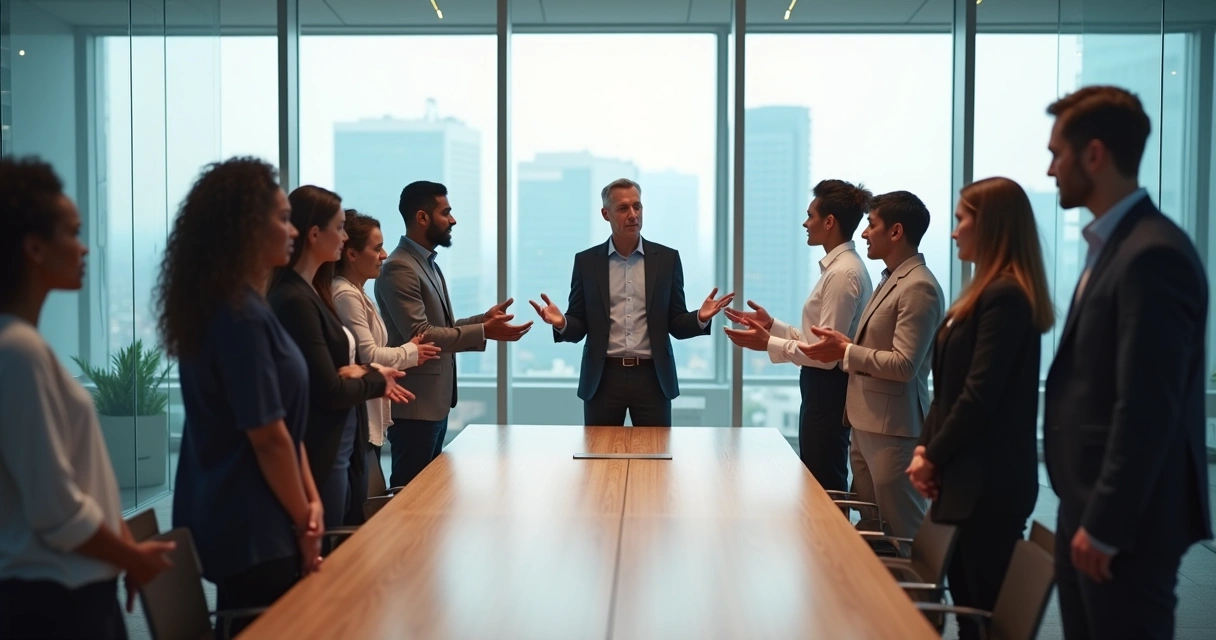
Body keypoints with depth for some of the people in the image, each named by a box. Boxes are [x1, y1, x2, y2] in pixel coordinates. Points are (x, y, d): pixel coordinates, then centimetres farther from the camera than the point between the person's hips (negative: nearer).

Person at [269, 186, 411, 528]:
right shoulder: (295, 300, -20)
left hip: (343, 448, 10)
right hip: (320, 456, -10)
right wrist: (376, 381, -4)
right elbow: (330, 392, -20)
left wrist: (369, 372, -7)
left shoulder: (310, 292, 9)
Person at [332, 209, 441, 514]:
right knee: (357, 515, -3)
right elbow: (368, 356, -17)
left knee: (366, 514, 14)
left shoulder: (357, 294, 15)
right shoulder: (346, 295, -15)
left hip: (368, 422, 10)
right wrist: (410, 353, -2)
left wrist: (406, 352, 4)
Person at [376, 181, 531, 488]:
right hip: (415, 404, -10)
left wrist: (483, 319, 4)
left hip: (435, 399, 10)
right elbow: (420, 335, -24)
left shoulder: (428, 263, 15)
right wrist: (484, 332, -22)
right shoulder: (400, 269, -17)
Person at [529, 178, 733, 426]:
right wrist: (561, 322, -18)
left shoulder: (667, 258, 4)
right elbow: (578, 327, 4)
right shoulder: (586, 261, 4)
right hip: (603, 378, 0)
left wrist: (700, 318, -16)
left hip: (652, 377, 0)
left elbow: (675, 324, 5)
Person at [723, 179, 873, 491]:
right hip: (822, 387, 10)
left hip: (828, 390, -10)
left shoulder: (844, 273, -19)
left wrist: (769, 344, -18)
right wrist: (771, 325, 9)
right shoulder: (839, 267, 12)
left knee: (823, 486, 0)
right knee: (818, 482, 18)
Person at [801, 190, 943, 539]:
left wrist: (845, 351, -14)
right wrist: (843, 346, 7)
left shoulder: (919, 287, -16)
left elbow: (904, 364, -21)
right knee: (870, 531, 15)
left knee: (903, 534, -1)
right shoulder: (890, 279, 15)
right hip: (866, 423, 10)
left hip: (892, 428, -10)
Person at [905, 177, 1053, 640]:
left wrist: (933, 457, -9)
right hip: (972, 478, 10)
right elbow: (950, 386, 14)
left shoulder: (1005, 295, -17)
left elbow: (980, 396, -20)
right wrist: (926, 447, 4)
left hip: (989, 482, -10)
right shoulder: (989, 291, 15)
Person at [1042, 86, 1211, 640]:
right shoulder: (1114, 244, 11)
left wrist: (1105, 526, -18)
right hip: (1090, 509, 9)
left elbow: (1149, 410, -23)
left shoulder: (1153, 254, -20)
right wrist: (1085, 514, 16)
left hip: (1125, 522, -9)